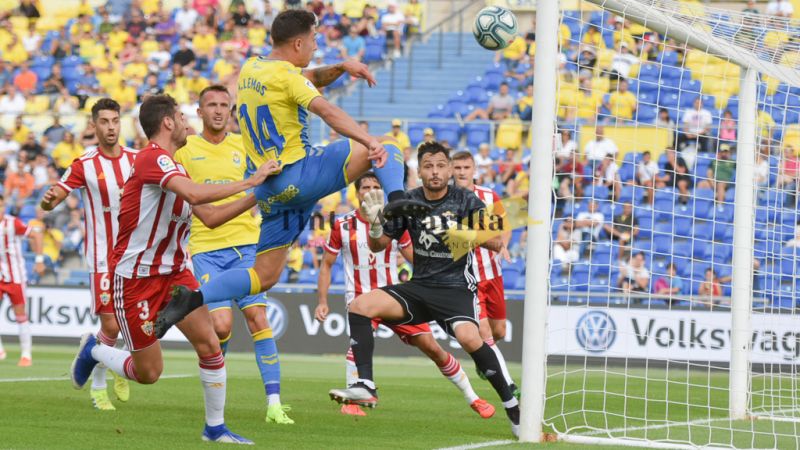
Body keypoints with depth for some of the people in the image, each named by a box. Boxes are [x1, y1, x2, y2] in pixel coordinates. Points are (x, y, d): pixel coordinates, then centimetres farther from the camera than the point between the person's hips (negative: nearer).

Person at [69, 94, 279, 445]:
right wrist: (249, 182, -28)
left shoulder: (172, 168, 13)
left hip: (173, 272, 8)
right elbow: (195, 195, -35)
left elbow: (209, 217, 16)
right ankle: (93, 350, 27)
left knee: (209, 344, -6)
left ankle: (215, 427, 6)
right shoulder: (152, 158, -19)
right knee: (148, 373, -1)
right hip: (135, 277, -8)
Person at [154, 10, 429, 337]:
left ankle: (192, 299, -3)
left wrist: (340, 68, 13)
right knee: (387, 147, -3)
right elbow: (326, 110, -24)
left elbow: (309, 79, 30)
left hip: (269, 191, 7)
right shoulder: (287, 74, -8)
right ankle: (396, 199, -30)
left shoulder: (250, 69, 16)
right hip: (299, 174, -7)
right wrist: (369, 141, -34)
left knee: (264, 276, 12)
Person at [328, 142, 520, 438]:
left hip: (455, 288, -4)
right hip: (419, 287, 4)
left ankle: (512, 408, -19)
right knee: (359, 306, -17)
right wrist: (375, 223, -13)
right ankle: (365, 388, -19)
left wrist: (470, 236, -29)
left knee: (469, 337, -33)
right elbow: (377, 246, 9)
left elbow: (497, 243, -10)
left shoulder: (465, 200, -5)